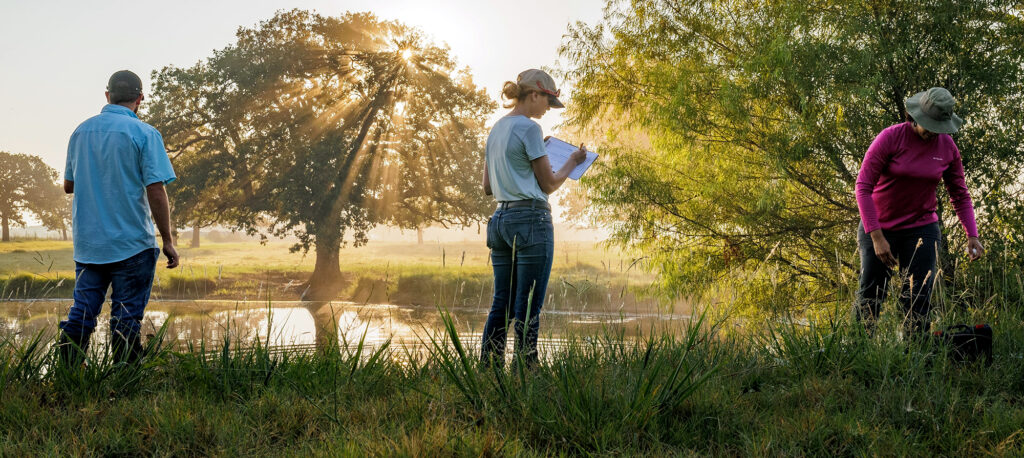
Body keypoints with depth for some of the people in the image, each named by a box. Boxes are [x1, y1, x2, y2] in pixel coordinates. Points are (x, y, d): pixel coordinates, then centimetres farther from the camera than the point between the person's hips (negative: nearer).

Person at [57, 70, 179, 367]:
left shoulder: (81, 131, 8)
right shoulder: (144, 134, -8)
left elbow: (68, 185, 17)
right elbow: (155, 191, -14)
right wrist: (167, 241, -8)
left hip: (87, 242, 5)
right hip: (131, 242, -5)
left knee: (81, 312, 9)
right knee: (126, 316, 0)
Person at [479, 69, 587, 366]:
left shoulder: (496, 129, 16)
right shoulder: (529, 128, -9)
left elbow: (488, 188, 20)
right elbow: (549, 184, -4)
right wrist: (572, 162, 11)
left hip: (501, 219, 8)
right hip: (531, 221, -8)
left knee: (501, 305, 9)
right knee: (528, 308, -6)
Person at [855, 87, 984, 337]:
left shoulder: (947, 147, -2)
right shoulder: (891, 137, -13)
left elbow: (960, 195, 7)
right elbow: (863, 186, -15)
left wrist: (972, 235, -5)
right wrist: (877, 238, -20)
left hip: (921, 229, 2)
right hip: (879, 229, -2)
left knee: (917, 300, -2)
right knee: (869, 298, 0)